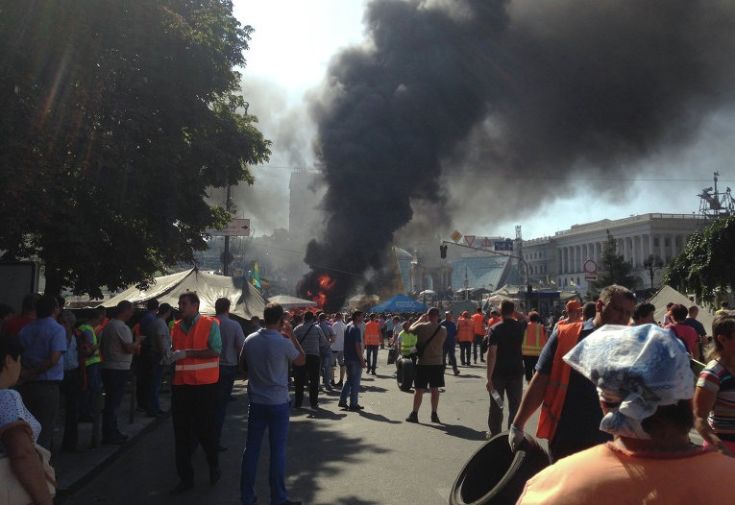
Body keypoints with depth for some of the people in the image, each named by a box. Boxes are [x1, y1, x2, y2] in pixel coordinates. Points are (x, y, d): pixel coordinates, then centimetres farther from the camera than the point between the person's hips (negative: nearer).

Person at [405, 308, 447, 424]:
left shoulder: (421, 327, -13)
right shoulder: (443, 330, -4)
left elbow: (410, 329, 6)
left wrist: (420, 320, 17)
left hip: (422, 363, -2)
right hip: (437, 363, 2)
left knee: (419, 389, 5)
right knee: (435, 389, 11)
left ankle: (414, 414, 9)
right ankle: (434, 415, 16)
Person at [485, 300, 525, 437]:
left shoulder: (496, 329, -13)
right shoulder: (520, 327, -1)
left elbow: (492, 353, -19)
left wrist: (489, 378, -18)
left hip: (498, 373, -2)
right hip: (516, 372, 2)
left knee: (496, 407, 10)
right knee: (515, 406, 10)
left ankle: (495, 434, 18)